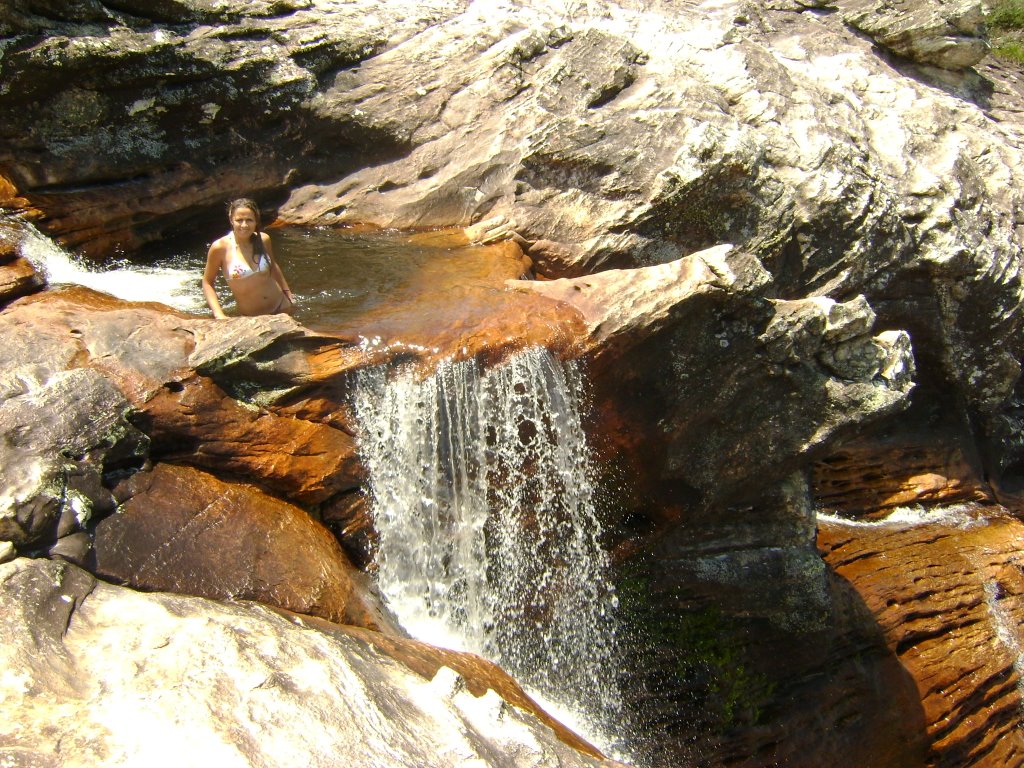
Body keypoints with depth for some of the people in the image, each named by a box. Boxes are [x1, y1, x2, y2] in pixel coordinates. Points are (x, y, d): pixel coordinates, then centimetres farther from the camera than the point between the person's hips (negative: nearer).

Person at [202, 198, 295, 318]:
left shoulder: (263, 240, -6)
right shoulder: (220, 247, -16)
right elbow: (207, 282, -7)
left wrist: (289, 296, 18)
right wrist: (219, 315, -18)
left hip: (281, 305, 3)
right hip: (251, 317, -3)